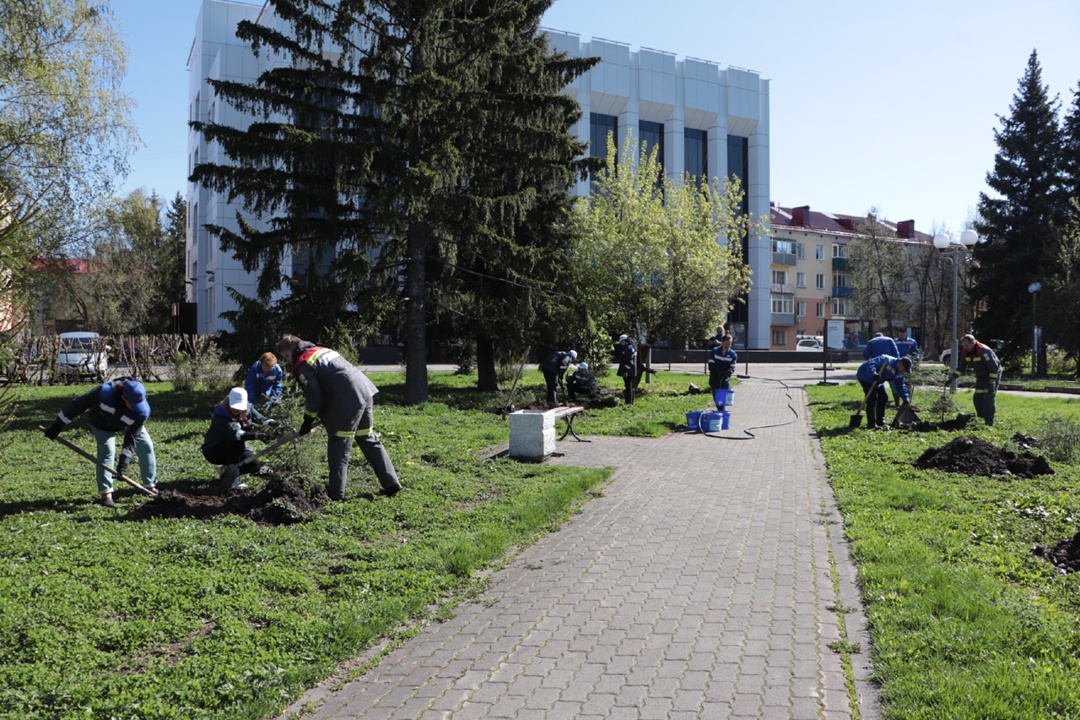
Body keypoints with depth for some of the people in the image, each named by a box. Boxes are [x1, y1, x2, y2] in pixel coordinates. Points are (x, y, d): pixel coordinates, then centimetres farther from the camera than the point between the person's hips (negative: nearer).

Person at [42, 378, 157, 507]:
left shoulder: (142, 412, -37)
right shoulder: (105, 392, -44)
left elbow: (132, 437, -30)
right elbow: (78, 404, -30)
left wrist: (124, 462, -36)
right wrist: (57, 426, -23)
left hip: (129, 423, 2)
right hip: (103, 422, -2)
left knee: (146, 446, -5)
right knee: (106, 452, -16)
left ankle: (151, 487, 6)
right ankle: (106, 494, -6)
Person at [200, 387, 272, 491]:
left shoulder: (247, 410, -7)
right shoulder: (220, 414, -28)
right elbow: (234, 433, -43)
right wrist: (255, 435, -58)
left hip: (234, 450, 6)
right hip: (213, 450, -6)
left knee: (254, 462, -15)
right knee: (237, 443, -34)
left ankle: (227, 470, 11)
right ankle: (230, 478, -26)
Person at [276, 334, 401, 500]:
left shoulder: (303, 363, -3)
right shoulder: (323, 350, 24)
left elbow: (314, 396, -7)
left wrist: (308, 420, 7)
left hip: (349, 402, -9)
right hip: (365, 391, 9)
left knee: (338, 449, 1)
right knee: (369, 440, 17)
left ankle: (335, 494, 7)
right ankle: (391, 483, 18)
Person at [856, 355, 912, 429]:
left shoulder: (899, 373, -1)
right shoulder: (887, 361, -30)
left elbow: (900, 386, 5)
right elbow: (870, 364, -40)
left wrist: (906, 398, -5)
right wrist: (873, 374, -57)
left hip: (877, 380, 10)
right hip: (866, 377, -10)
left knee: (883, 397, 11)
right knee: (872, 399, -17)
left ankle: (880, 422, 20)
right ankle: (871, 425, -16)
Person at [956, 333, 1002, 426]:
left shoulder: (984, 351, -30)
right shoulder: (965, 352, -6)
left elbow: (994, 367, -26)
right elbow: (961, 367, 3)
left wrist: (992, 382, -26)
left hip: (993, 375, -8)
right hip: (980, 377, 8)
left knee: (989, 398, -13)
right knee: (977, 398, 5)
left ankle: (989, 422, -8)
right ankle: (981, 419, 16)